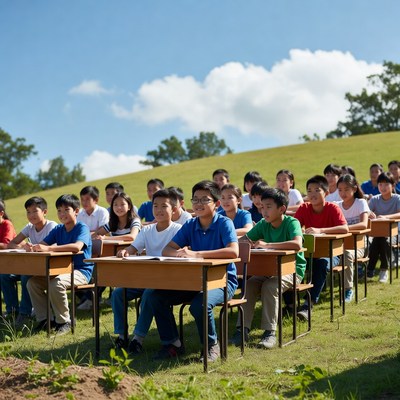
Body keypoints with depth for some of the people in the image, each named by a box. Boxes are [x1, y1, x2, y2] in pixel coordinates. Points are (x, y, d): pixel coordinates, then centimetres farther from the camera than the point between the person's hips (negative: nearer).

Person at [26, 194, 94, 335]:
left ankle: (64, 321, -14)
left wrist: (48, 248, -37)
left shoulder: (82, 228, -13)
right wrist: (33, 247, -24)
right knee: (32, 282, -7)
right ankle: (44, 319, 4)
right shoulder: (58, 229, 9)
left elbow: (77, 247, -33)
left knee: (56, 283, -34)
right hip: (62, 269, 7)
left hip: (81, 271, -7)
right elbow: (42, 244, 3)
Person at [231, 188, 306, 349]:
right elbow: (243, 240, 4)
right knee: (249, 284, -20)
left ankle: (270, 332, -25)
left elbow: (297, 244, -37)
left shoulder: (292, 223, -17)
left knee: (269, 286, -31)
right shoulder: (263, 224, 1)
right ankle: (243, 329, -17)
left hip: (292, 269, -5)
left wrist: (267, 245, -37)